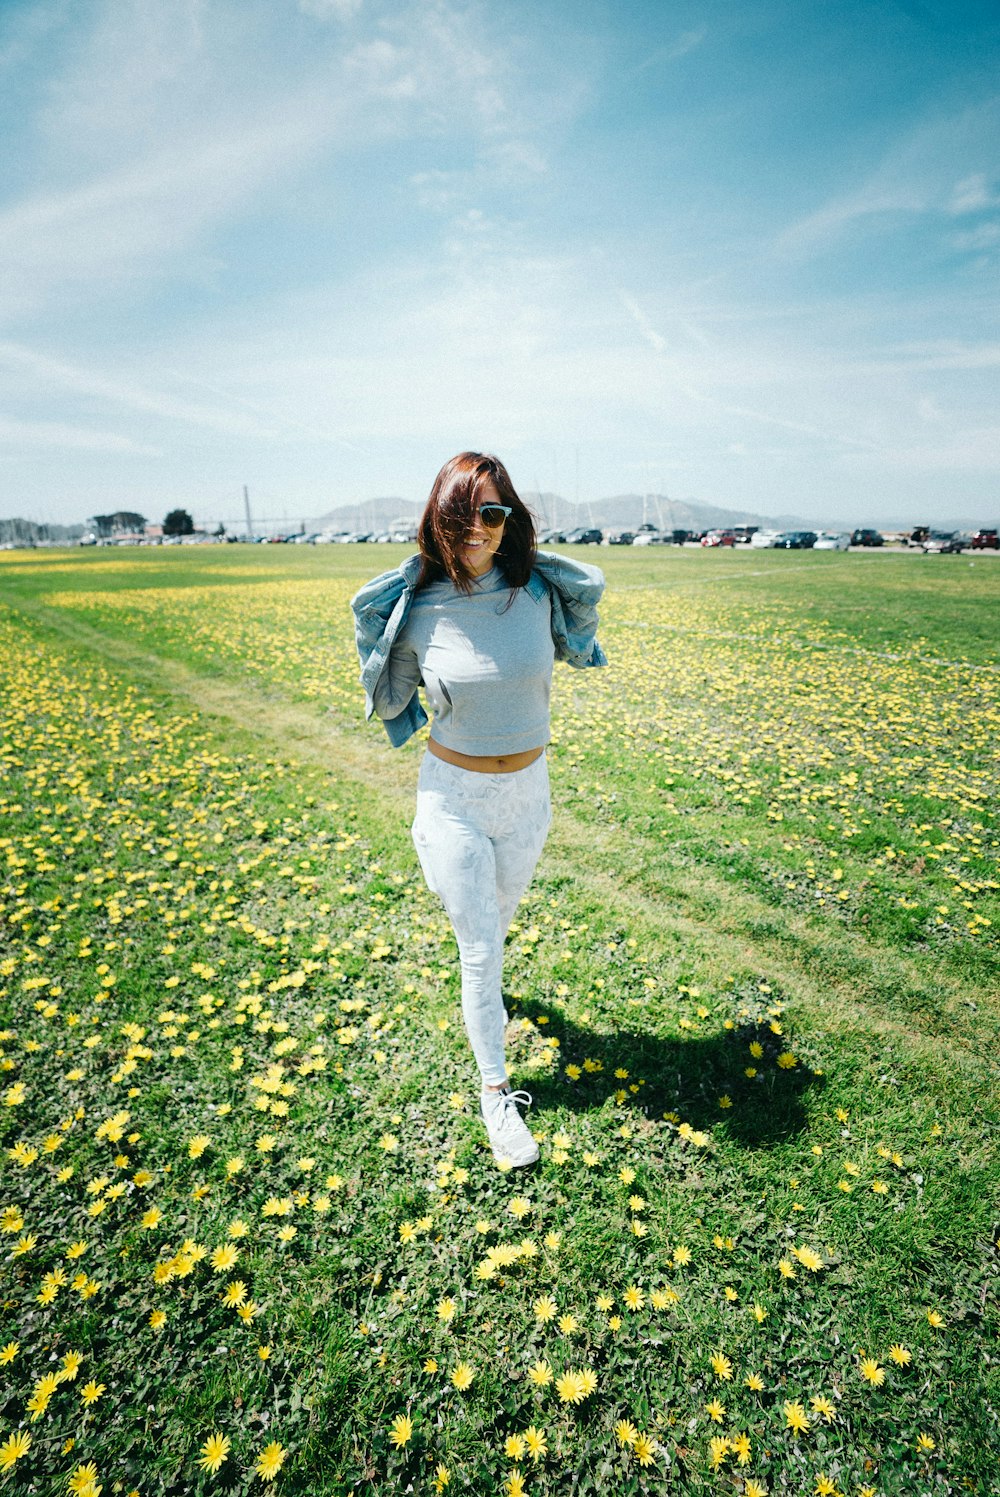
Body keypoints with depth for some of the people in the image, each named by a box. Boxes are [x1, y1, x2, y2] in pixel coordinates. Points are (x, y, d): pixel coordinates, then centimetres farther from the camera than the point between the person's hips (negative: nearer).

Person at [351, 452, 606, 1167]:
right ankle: (496, 1089, 29)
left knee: (499, 917, 27)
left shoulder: (538, 590, -10)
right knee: (481, 951, 5)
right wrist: (375, 631, -12)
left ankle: (481, 980, 64)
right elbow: (390, 705, -1)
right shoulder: (416, 608, -14)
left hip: (529, 790, 3)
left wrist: (575, 589, -3)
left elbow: (576, 651, 11)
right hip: (455, 795, -2)